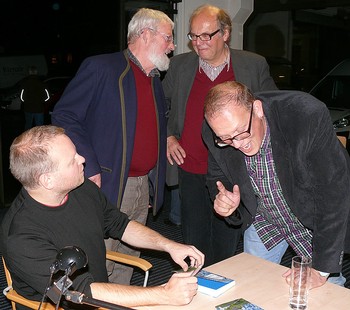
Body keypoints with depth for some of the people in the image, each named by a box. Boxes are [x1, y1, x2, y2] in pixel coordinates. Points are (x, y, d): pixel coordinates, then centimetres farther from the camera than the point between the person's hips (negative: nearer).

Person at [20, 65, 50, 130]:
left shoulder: (25, 82, -4)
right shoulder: (41, 82, -5)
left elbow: (22, 97, -6)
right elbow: (47, 97, -5)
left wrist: (26, 102, 13)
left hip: (28, 108, 1)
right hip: (39, 109, -1)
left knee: (28, 126, 15)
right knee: (39, 127, 6)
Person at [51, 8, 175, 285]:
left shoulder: (155, 80, 16)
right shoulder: (100, 68, -9)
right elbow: (64, 116, -12)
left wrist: (155, 184, 16)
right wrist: (90, 168, -18)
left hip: (143, 188, 7)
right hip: (107, 188, -7)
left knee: (126, 266, 16)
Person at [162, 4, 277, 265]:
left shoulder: (255, 65, -1)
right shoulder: (179, 65, 3)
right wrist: (167, 137, 4)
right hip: (191, 173, 1)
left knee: (226, 247, 11)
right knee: (194, 246, 12)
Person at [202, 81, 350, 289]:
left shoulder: (308, 115, -35)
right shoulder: (215, 133, -21)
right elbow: (217, 179, -1)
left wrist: (322, 268, -27)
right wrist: (224, 199, -26)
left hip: (318, 220, -3)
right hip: (263, 221, 4)